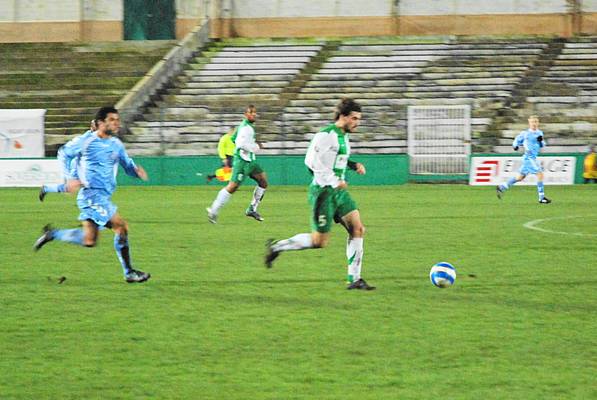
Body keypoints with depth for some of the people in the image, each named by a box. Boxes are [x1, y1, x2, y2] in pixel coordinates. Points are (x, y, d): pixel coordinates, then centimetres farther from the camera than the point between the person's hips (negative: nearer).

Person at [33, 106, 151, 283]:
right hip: (92, 194, -8)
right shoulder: (85, 141, -6)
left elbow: (127, 165, 15)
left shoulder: (116, 145, 10)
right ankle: (129, 273, -6)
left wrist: (137, 170, -9)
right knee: (121, 227, -15)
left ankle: (52, 234, 25)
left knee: (89, 241, 9)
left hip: (104, 197, 8)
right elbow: (65, 153, 7)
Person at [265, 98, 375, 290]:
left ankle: (354, 279, -1)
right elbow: (312, 160, -22)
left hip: (338, 191, 9)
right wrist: (334, 181, -23)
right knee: (320, 241, -5)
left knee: (357, 229, -4)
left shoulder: (343, 136, 13)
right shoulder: (326, 135, -16)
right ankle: (276, 247, 14)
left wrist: (354, 165, 10)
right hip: (324, 191, -9)